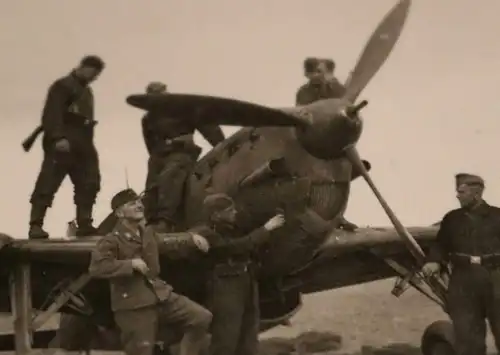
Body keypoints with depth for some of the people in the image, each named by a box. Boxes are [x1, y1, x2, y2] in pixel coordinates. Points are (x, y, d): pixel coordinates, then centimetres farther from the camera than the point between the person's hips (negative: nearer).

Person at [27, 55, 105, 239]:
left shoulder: (87, 92, 24)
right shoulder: (63, 86, -3)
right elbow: (52, 113, -15)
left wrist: (88, 145, 17)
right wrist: (58, 137, -26)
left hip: (81, 146, 9)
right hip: (62, 144, -9)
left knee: (89, 184, 3)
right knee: (48, 184, -12)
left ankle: (84, 225, 4)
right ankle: (36, 225, -15)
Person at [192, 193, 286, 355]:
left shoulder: (232, 229, 14)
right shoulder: (207, 234, -13)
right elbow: (237, 246, -23)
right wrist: (266, 229, -20)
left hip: (247, 286, 8)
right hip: (226, 289, -8)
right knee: (225, 341, -6)